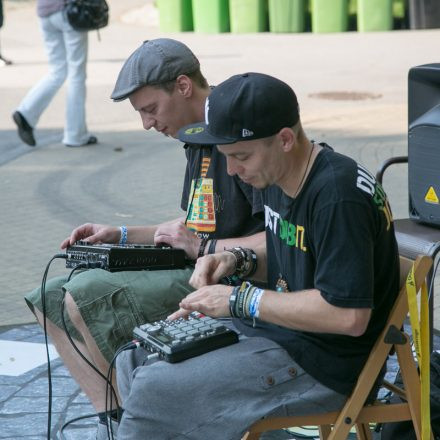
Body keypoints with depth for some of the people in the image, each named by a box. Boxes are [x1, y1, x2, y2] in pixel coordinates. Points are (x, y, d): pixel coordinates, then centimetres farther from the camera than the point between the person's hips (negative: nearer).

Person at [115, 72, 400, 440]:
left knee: (155, 388, -17)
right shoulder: (279, 178, 6)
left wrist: (241, 300, -22)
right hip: (277, 328, 10)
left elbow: (349, 316, -29)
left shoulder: (338, 195, -24)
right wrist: (240, 262, 1)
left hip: (324, 364, -10)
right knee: (135, 360, 6)